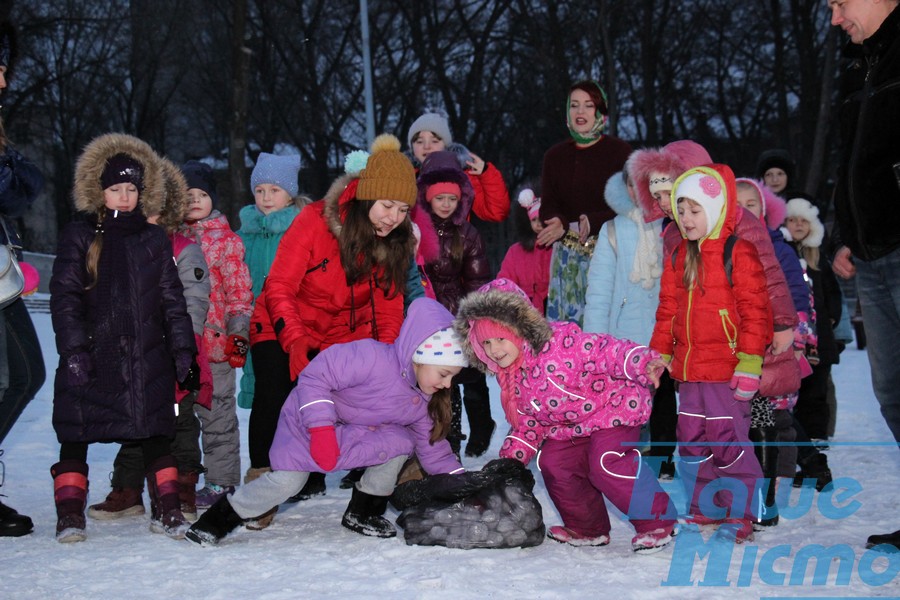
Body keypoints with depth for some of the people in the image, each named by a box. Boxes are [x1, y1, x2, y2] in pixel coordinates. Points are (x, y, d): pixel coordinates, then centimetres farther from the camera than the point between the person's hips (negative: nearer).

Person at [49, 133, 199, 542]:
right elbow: (64, 297, -2)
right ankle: (70, 515, 6)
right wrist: (73, 350, -13)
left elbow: (172, 300, 12)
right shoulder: (78, 238, 5)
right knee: (76, 433, -1)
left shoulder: (154, 240, 12)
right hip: (91, 359, -2)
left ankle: (166, 510, 12)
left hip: (147, 358, 2)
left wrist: (184, 353, 5)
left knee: (154, 432, 3)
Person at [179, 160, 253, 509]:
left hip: (215, 342, -4)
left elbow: (239, 290, -1)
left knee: (217, 414, 1)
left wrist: (239, 332, -9)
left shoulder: (227, 240, 1)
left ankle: (221, 481, 8)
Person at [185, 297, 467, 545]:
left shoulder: (422, 401, -9)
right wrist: (321, 429, -38)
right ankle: (222, 518, 0)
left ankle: (364, 512, -1)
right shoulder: (373, 358, -34)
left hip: (358, 432, 6)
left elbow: (433, 449, 0)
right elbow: (315, 376, -33)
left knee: (399, 441, -20)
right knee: (286, 482, -23)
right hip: (310, 419, -6)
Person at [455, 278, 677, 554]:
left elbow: (603, 350, -34)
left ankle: (657, 522, -12)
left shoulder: (561, 341, -28)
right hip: (572, 426, 9)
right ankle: (587, 527, 16)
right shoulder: (510, 380, -1)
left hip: (615, 405, -9)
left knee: (607, 464, -25)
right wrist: (510, 457, 1)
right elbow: (528, 422, 9)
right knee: (553, 463, -1)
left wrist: (642, 363, -48)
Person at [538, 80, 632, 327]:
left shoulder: (619, 151, 1)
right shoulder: (555, 156, 14)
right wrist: (560, 224, -16)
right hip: (567, 256, 3)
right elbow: (547, 206, 7)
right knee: (564, 319, -1)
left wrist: (593, 222, -23)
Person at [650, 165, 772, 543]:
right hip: (688, 370, 7)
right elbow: (667, 311, 18)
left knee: (728, 442, -6)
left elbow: (755, 311, -12)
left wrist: (749, 363, -15)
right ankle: (704, 511, 25)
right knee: (692, 442, 12)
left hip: (726, 370, -7)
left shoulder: (738, 253, -9)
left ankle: (741, 515, 5)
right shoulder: (679, 257, 13)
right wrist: (659, 355, 15)